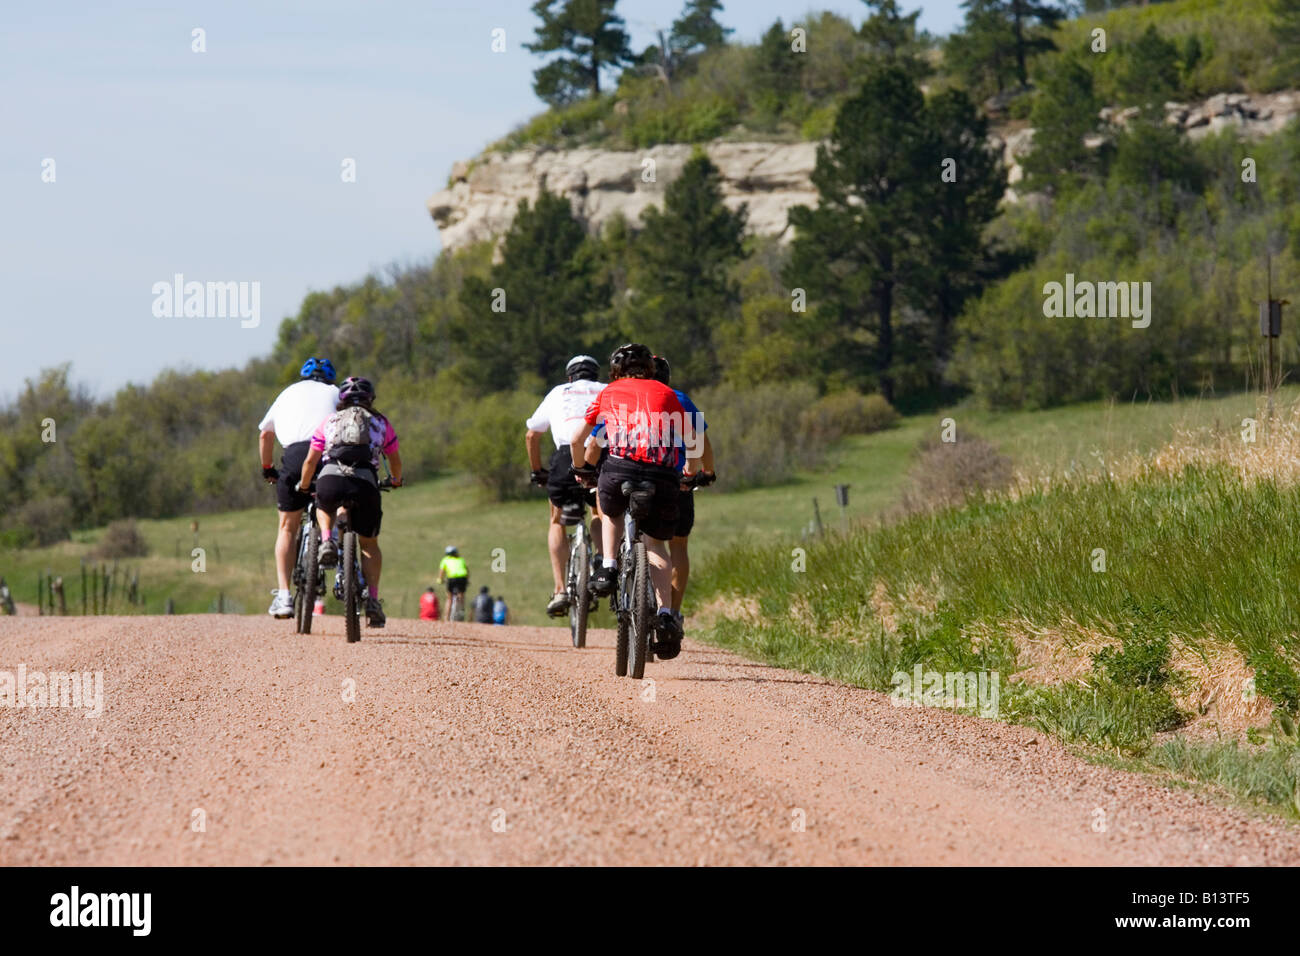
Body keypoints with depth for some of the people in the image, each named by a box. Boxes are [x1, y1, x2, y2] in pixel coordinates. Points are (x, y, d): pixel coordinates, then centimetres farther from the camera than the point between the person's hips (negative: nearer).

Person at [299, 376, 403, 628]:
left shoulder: (329, 421, 25)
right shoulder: (381, 424, 26)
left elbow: (310, 461, 24)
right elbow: (395, 460, 38)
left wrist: (303, 486, 43)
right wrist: (396, 480, 59)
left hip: (330, 478, 0)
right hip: (365, 483, 0)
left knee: (324, 508, 36)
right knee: (370, 545, 16)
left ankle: (327, 540, 6)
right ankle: (373, 600, 3)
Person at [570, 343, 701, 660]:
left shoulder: (608, 394, 22)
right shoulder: (666, 393, 22)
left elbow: (577, 440, 26)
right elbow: (691, 443, 23)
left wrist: (581, 470, 44)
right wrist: (690, 474, 40)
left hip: (620, 469, 0)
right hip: (663, 475, 0)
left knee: (611, 512, 35)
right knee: (656, 544, 15)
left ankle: (608, 566, 14)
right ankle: (665, 613, -2)